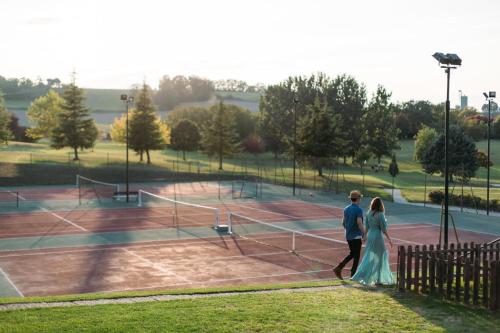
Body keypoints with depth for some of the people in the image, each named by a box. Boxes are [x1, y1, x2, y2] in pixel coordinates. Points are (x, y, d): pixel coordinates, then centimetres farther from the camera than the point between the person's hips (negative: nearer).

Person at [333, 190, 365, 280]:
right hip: (356, 236, -7)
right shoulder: (358, 210, -15)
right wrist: (364, 234, -15)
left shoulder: (346, 209, 7)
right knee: (356, 256, 5)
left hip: (348, 236, 7)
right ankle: (353, 275, 8)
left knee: (352, 254, 19)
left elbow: (343, 223, 11)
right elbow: (359, 223, -23)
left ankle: (338, 268, 6)